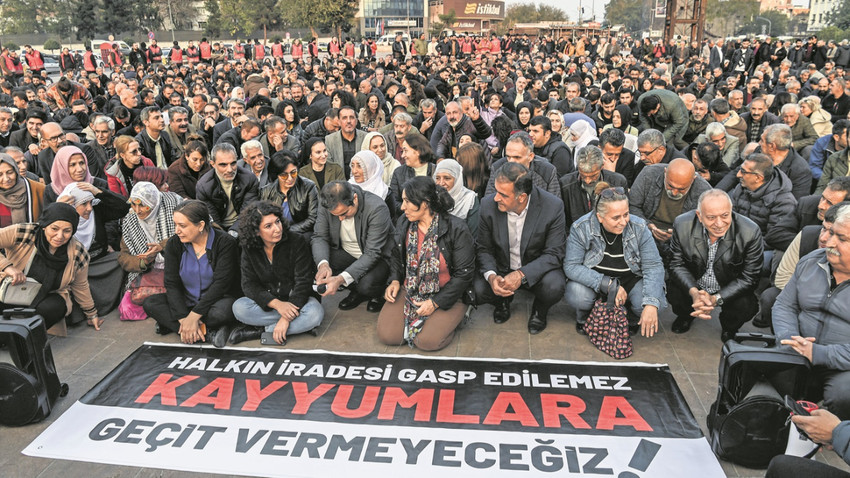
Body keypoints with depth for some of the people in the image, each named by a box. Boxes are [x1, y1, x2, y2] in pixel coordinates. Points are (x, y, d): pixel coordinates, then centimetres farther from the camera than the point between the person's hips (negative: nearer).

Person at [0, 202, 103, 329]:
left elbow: (80, 286, 7)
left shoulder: (78, 254, -9)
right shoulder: (22, 233, -18)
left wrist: (91, 314, 17)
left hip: (49, 299, 2)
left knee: (53, 308, -34)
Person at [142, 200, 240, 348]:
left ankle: (170, 325, -15)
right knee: (150, 304, -18)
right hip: (186, 302, 5)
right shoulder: (173, 244, -3)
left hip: (216, 300, -5)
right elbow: (172, 284, -8)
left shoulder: (225, 243, -15)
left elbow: (221, 284, -20)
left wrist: (194, 315, -26)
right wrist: (183, 319, -22)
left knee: (221, 312, -38)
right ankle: (208, 334, -27)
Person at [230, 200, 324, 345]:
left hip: (295, 299, -2)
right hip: (267, 302, 2)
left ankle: (259, 331, -21)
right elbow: (249, 284, -9)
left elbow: (303, 282, -18)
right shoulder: (249, 249, -4)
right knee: (239, 307, -26)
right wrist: (277, 304, -28)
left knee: (315, 312, -33)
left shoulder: (297, 242, -14)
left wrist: (286, 318, -27)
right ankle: (298, 325, -22)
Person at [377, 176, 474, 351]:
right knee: (387, 335, -13)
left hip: (445, 295, -4)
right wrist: (395, 281, -2)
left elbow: (464, 273, -14)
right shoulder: (404, 222, 0)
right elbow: (397, 256, 17)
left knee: (427, 341, -23)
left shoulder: (456, 229, -17)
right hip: (409, 290, 5)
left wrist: (435, 303, -16)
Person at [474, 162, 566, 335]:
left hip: (536, 269, -2)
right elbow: (484, 248, -5)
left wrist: (522, 275, -33)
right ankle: (503, 301, 15)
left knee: (553, 286, -32)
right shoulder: (488, 205, -16)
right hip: (500, 269, 2)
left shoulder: (553, 207, -22)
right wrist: (491, 276, -26)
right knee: (477, 290, -24)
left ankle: (539, 309, 7)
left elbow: (554, 254, -18)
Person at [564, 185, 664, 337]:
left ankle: (632, 319, 11)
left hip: (630, 279, 2)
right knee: (576, 296, -33)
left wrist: (651, 305, -32)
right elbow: (571, 266, -21)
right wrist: (608, 285, -32)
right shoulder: (581, 228, -20)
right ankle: (584, 318, 6)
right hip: (594, 280, -1)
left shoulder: (639, 228, -15)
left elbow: (654, 266, -16)